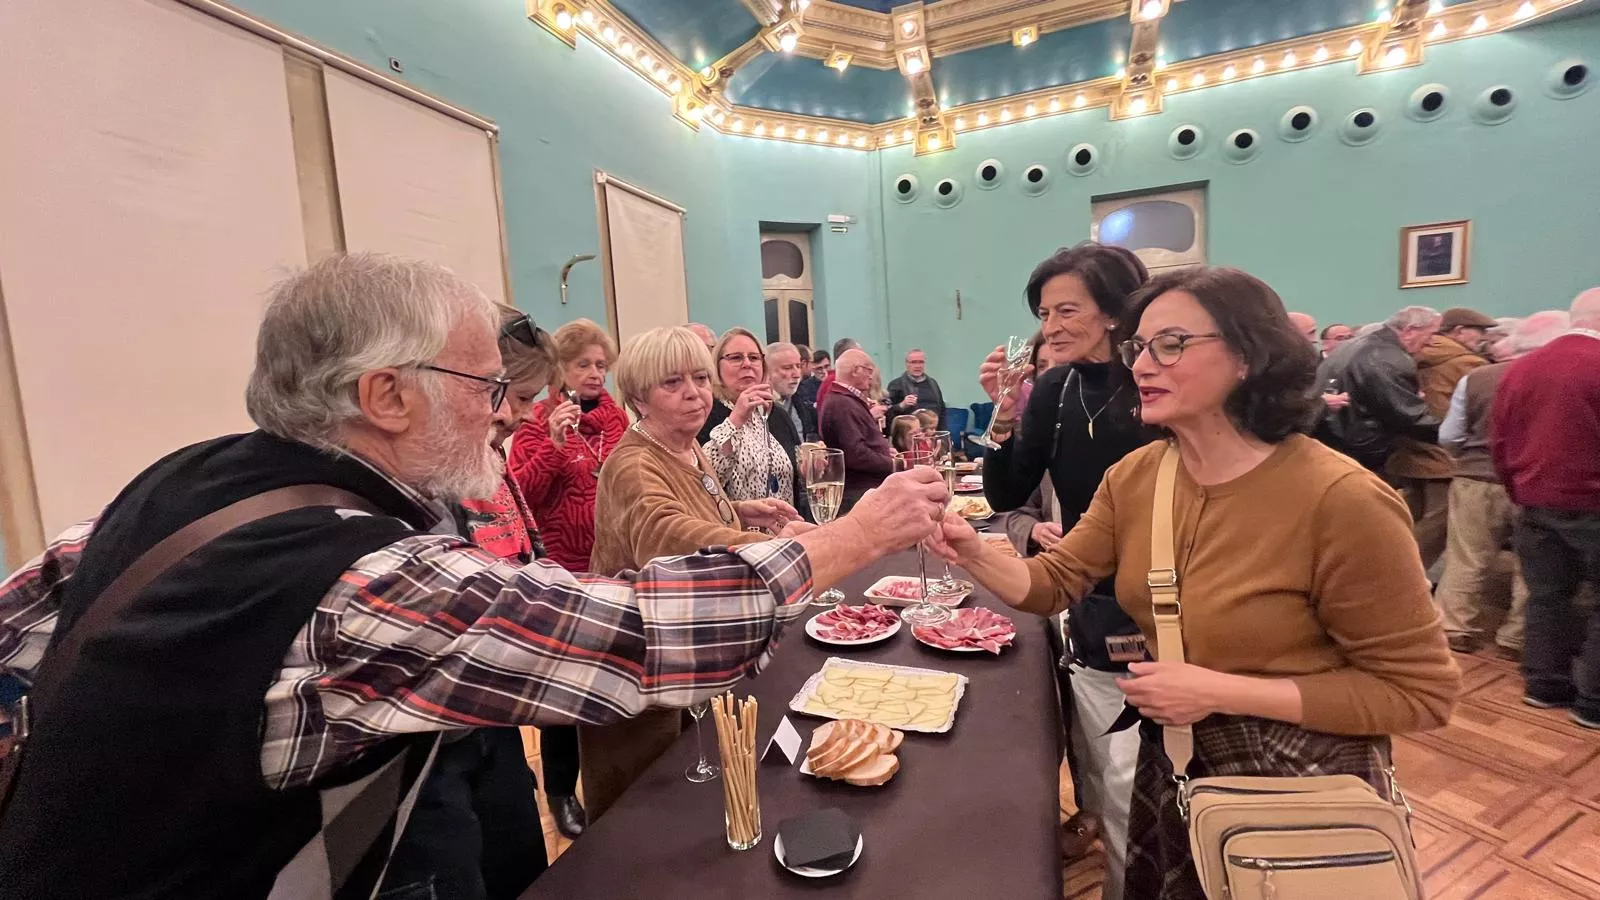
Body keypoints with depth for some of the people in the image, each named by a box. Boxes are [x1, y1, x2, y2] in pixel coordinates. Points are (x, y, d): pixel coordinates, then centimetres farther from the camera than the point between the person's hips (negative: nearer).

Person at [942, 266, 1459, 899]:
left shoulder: (1341, 501, -25)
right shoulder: (1133, 476, -6)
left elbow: (1419, 693, -18)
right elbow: (1053, 584, -6)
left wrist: (1220, 691, -26)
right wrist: (975, 554, -27)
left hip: (1299, 786, -5)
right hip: (1172, 765, 6)